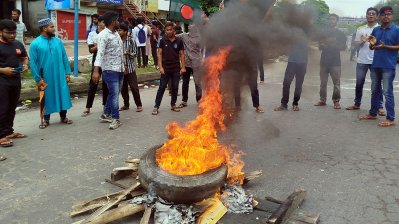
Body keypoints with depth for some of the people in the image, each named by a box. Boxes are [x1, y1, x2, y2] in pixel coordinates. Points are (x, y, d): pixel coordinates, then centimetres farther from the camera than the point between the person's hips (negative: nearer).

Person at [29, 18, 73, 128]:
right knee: (46, 98, 9)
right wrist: (38, 78, -9)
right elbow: (33, 63, -7)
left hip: (60, 76, 3)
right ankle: (46, 120, 23)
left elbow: (64, 58, 5)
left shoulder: (58, 41, 3)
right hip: (45, 77, -3)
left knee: (63, 96, 8)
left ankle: (63, 117, 23)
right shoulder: (35, 44, -7)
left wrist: (67, 72, 2)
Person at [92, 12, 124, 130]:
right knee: (114, 94, -6)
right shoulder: (103, 35, -15)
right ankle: (115, 119, 4)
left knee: (114, 93, 14)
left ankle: (106, 114, 26)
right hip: (110, 70, -8)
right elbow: (100, 53, -24)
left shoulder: (116, 33, 11)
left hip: (120, 69, 9)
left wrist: (123, 65, 23)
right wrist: (96, 70, -32)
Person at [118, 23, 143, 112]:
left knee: (134, 87, -3)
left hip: (130, 67, -4)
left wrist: (128, 53, -22)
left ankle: (139, 105, 8)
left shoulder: (131, 41, -5)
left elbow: (135, 54, -3)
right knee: (123, 88, 9)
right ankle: (126, 104, 23)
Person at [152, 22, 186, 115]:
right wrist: (160, 67, -9)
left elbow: (182, 54, 5)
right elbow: (159, 54, 0)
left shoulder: (179, 41, 2)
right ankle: (156, 106, 4)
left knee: (175, 88, 9)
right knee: (161, 87, 0)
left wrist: (183, 67, -3)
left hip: (176, 69, 1)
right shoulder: (162, 41, 0)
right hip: (165, 69, -1)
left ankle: (173, 105, 22)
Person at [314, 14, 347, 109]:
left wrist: (334, 45, -12)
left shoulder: (340, 33, 5)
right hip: (324, 59, 3)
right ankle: (322, 100, 12)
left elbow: (344, 47, 3)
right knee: (323, 82, 5)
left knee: (336, 83, -6)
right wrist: (323, 45, -7)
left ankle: (336, 101, 0)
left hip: (335, 60, -3)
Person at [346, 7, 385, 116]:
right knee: (359, 83, 8)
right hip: (362, 60, 3)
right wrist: (362, 41, -9)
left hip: (375, 61, -3)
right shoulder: (360, 29, 11)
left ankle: (380, 107, 5)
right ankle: (357, 104, 21)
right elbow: (355, 43, 11)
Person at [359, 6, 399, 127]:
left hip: (388, 66, -6)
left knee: (387, 92, -7)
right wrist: (372, 43, -4)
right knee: (375, 90, 14)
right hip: (375, 64, 6)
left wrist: (384, 46, -18)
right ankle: (372, 113, 25)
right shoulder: (376, 30, 12)